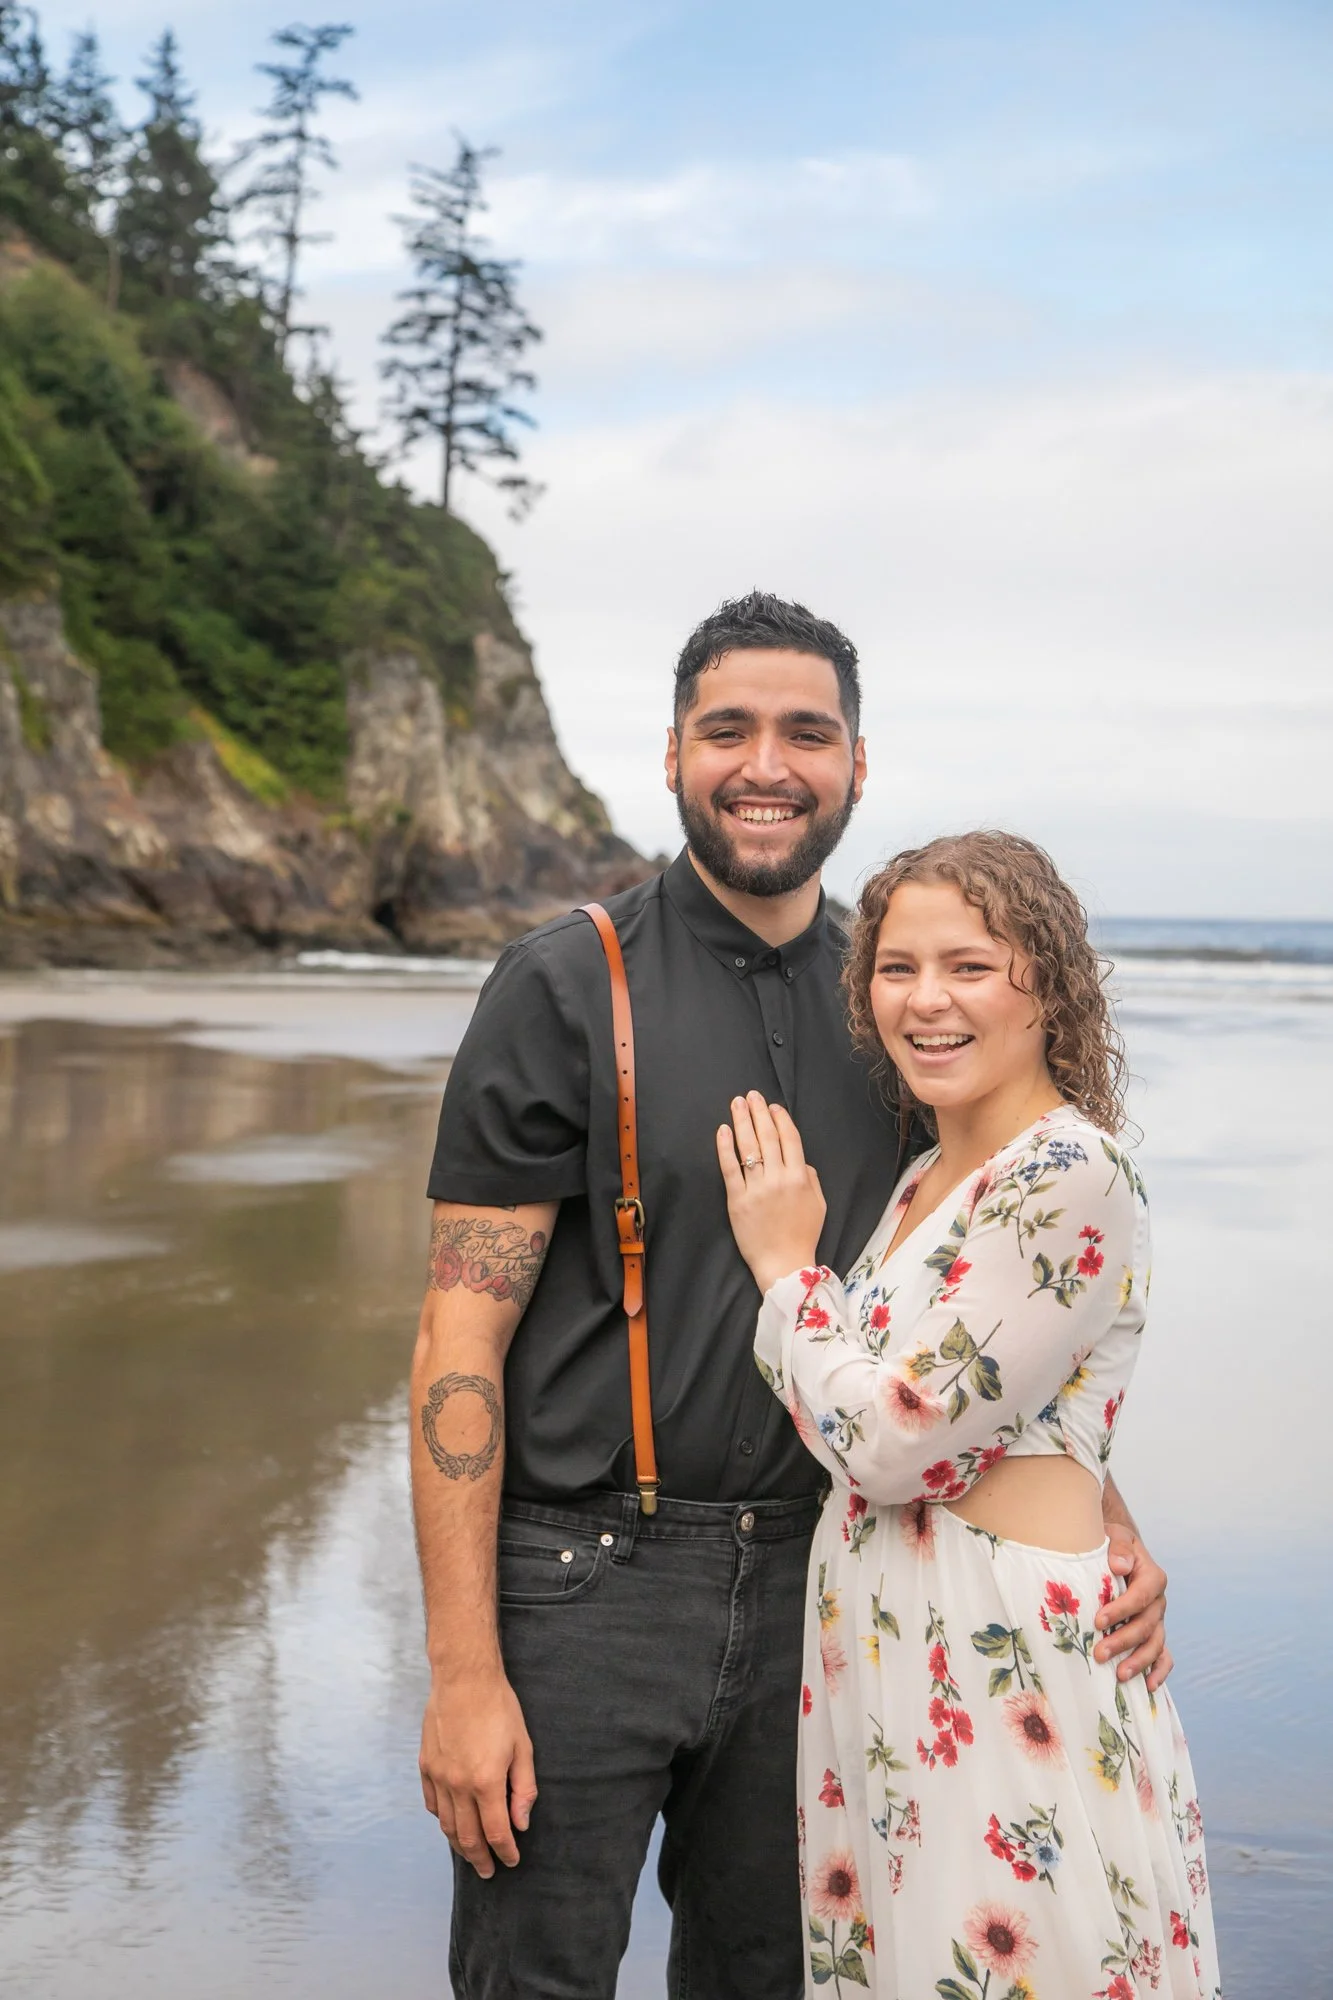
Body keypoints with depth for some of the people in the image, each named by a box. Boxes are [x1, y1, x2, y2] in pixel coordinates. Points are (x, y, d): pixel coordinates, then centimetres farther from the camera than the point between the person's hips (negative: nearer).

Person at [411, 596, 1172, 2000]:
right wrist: (462, 1670, -16)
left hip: (804, 1579, 5)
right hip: (584, 1578, -4)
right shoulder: (567, 987, -8)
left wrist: (1099, 1516, -5)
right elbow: (463, 1333, -12)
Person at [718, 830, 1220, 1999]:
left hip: (1009, 1662, -8)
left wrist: (785, 1265, -7)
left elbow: (891, 1441, -19)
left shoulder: (1071, 1178, -17)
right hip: (879, 1651, 9)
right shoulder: (929, 1178, 10)